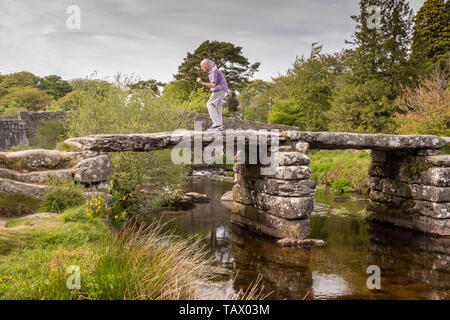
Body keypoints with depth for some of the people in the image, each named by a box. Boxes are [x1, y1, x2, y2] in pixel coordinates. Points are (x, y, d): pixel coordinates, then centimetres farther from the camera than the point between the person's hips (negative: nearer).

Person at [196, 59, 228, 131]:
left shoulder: (214, 71, -15)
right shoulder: (210, 72, 17)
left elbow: (213, 85, -22)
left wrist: (202, 83, -25)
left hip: (219, 90, -10)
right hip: (218, 90, 10)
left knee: (210, 105, -13)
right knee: (217, 107, 4)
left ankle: (216, 123, -17)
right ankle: (220, 127, -1)